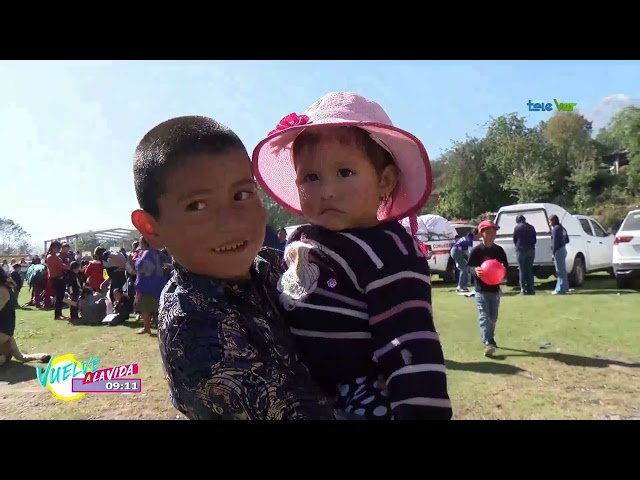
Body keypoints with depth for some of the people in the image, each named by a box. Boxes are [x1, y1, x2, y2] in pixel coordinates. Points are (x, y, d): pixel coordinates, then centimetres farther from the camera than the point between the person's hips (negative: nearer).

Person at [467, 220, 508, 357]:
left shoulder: (499, 250, 4)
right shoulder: (476, 250, -7)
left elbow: (505, 266, 9)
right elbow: (469, 267, -6)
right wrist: (475, 270, -28)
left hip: (495, 288, 5)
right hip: (481, 289, -5)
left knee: (493, 317, 14)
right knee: (484, 317, -10)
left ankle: (490, 339, 31)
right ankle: (488, 343, -15)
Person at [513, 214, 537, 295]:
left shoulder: (517, 227, -4)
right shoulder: (531, 227, 9)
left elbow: (514, 240, 1)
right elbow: (535, 239, 11)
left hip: (521, 250, -4)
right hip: (531, 250, 4)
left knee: (522, 270, 1)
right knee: (530, 270, 10)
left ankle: (523, 289, -3)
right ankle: (531, 289, 9)